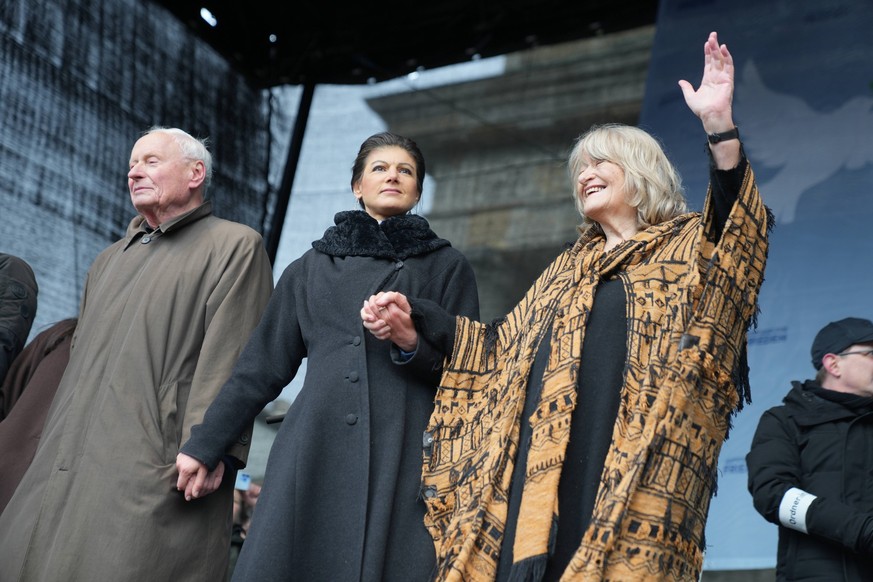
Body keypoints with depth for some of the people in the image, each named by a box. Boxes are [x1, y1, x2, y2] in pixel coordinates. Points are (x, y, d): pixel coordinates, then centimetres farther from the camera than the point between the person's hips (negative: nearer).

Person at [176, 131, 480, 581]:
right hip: (313, 459, 2)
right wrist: (203, 445, 10)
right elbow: (262, 366, 15)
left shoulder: (448, 267, 12)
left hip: (406, 461, -1)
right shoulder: (310, 269, 18)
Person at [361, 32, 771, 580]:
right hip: (546, 457, 5)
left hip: (632, 467, -5)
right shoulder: (568, 270, 29)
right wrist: (416, 324, 15)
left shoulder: (691, 250, 11)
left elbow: (743, 231, -11)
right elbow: (503, 346, 27)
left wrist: (719, 125, -24)